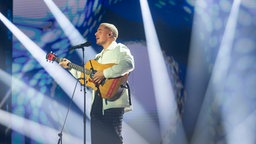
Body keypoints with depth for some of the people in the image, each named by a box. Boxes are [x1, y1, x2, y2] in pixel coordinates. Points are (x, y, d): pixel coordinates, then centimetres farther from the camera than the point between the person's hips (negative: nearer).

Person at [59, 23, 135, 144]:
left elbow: (129, 64, -22)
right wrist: (70, 66, 20)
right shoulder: (99, 56, 27)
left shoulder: (119, 49, 0)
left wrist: (105, 73, -23)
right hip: (97, 102, 8)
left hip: (113, 102, -8)